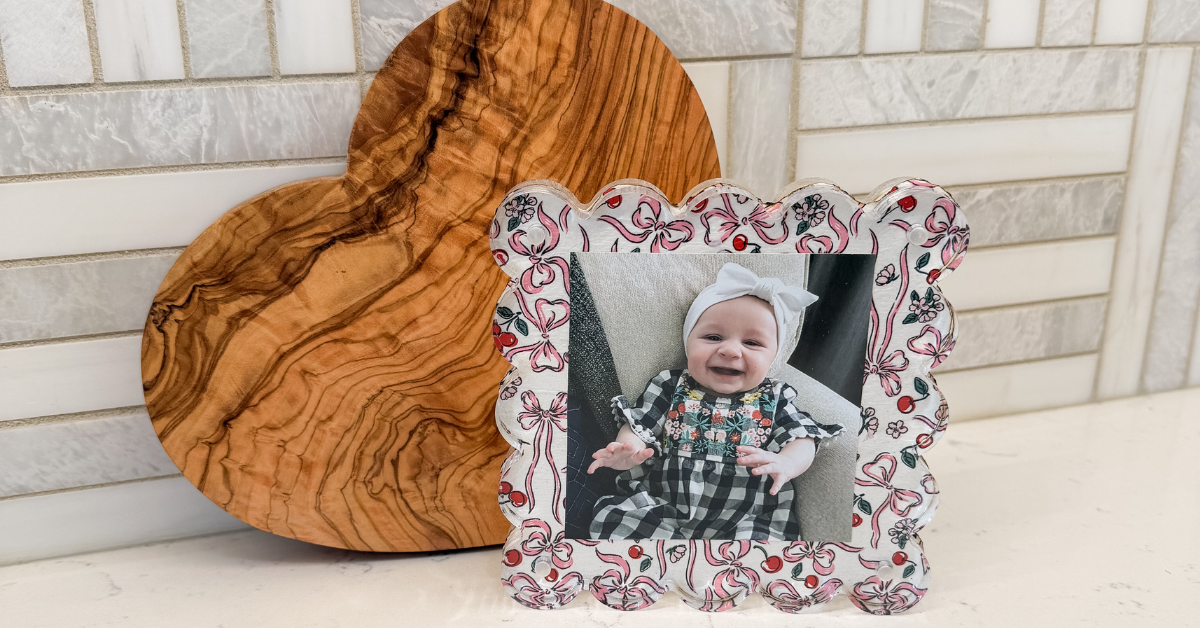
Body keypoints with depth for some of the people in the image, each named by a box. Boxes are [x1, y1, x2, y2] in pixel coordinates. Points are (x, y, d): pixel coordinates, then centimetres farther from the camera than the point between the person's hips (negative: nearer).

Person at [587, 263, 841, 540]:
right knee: (613, 515, -23)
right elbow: (637, 428, 6)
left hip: (745, 520, -1)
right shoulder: (669, 387, 9)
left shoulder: (775, 399, 10)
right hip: (660, 507, 1)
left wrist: (784, 464, -22)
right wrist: (625, 452, -19)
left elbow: (802, 440, 3)